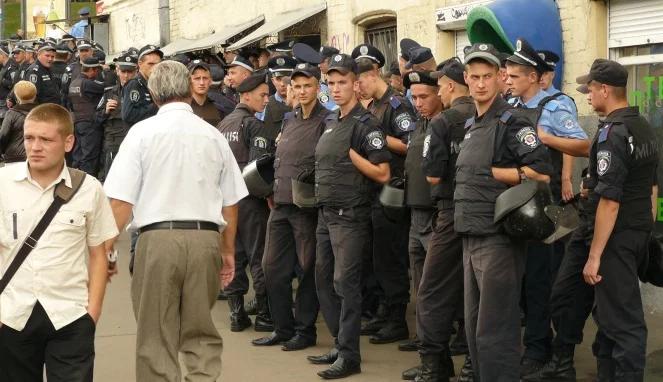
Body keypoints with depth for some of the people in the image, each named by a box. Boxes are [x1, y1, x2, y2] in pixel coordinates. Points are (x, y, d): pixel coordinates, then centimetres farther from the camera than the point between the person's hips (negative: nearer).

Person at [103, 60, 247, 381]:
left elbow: (121, 201, -5)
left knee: (156, 340, 6)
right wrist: (228, 251, 23)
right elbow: (230, 204, 12)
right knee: (202, 335, 13)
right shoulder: (213, 135, 7)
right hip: (206, 239, 3)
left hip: (158, 238, -2)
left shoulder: (142, 132, 0)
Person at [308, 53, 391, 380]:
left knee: (346, 282, -6)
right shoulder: (330, 122, 13)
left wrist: (352, 154, -20)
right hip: (326, 213, 9)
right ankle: (340, 343, 24)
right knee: (324, 279, 13)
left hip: (350, 215, -9)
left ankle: (350, 355, 0)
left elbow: (382, 173, -17)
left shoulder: (365, 124, -11)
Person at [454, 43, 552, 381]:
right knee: (474, 325, 16)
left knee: (495, 330, -5)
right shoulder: (471, 126, 15)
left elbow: (541, 174, -18)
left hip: (498, 239, -9)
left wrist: (492, 173, -14)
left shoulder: (512, 124, -10)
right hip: (471, 237, 9)